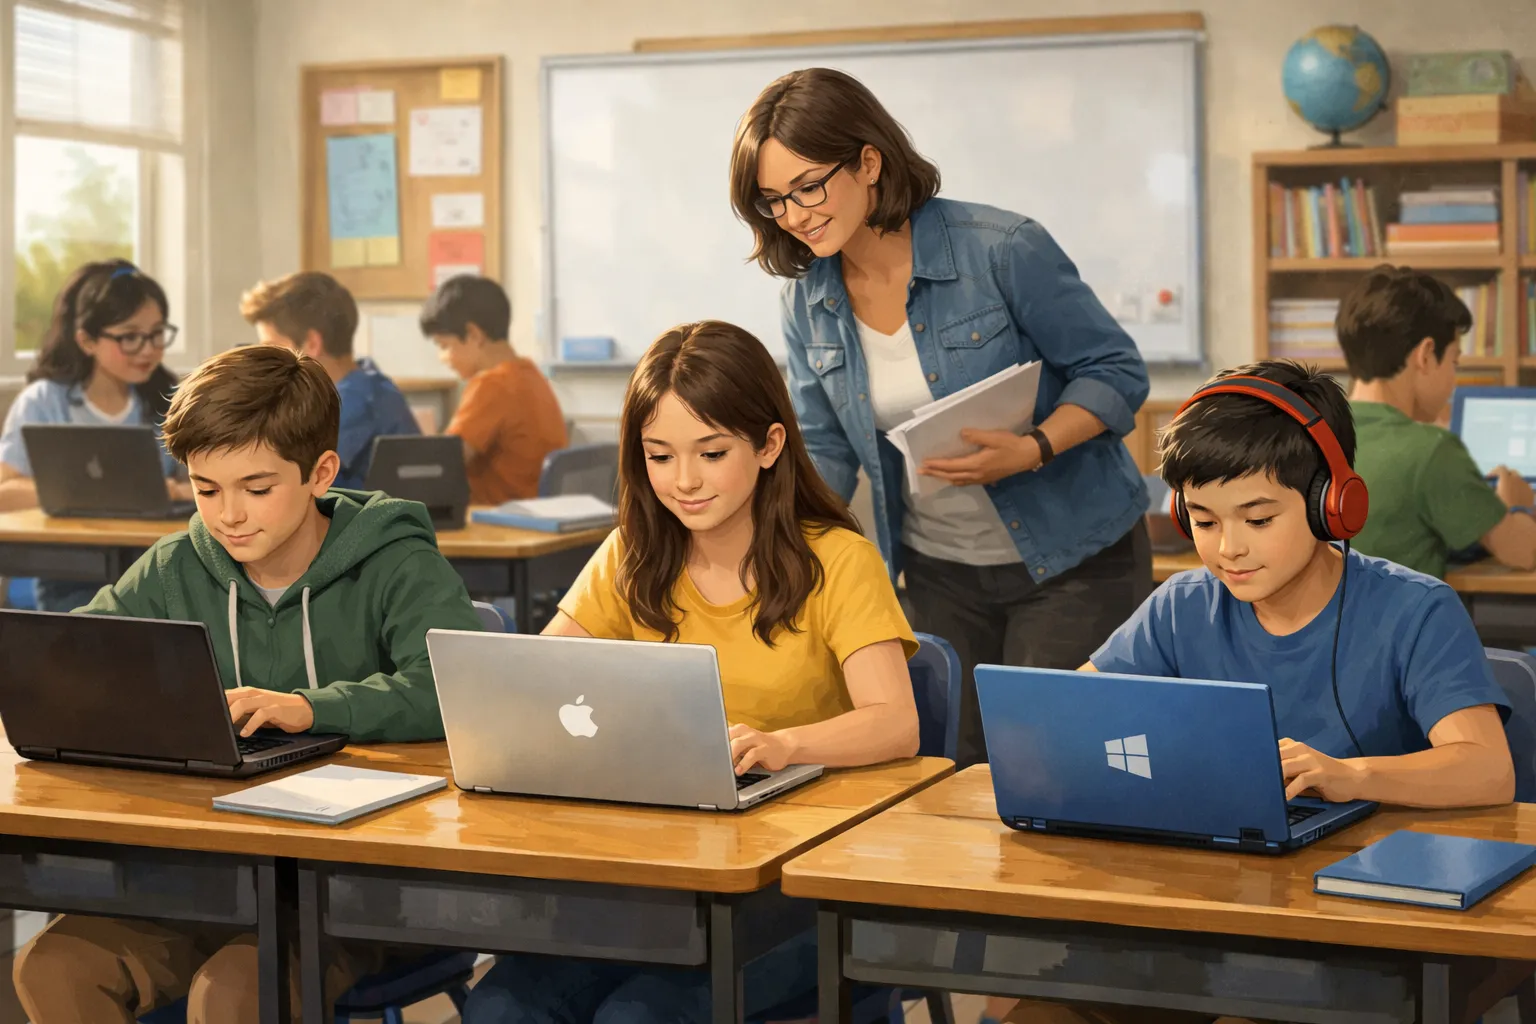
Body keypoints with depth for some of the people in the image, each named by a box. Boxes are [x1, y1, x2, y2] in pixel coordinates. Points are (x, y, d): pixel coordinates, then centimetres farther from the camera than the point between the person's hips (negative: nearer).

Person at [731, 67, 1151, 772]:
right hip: (939, 573, 5)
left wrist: (1032, 450, -27)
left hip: (1071, 558, -4)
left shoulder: (1001, 250, -16)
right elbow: (824, 451, 7)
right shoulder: (808, 300, 0)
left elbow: (1116, 373, -11)